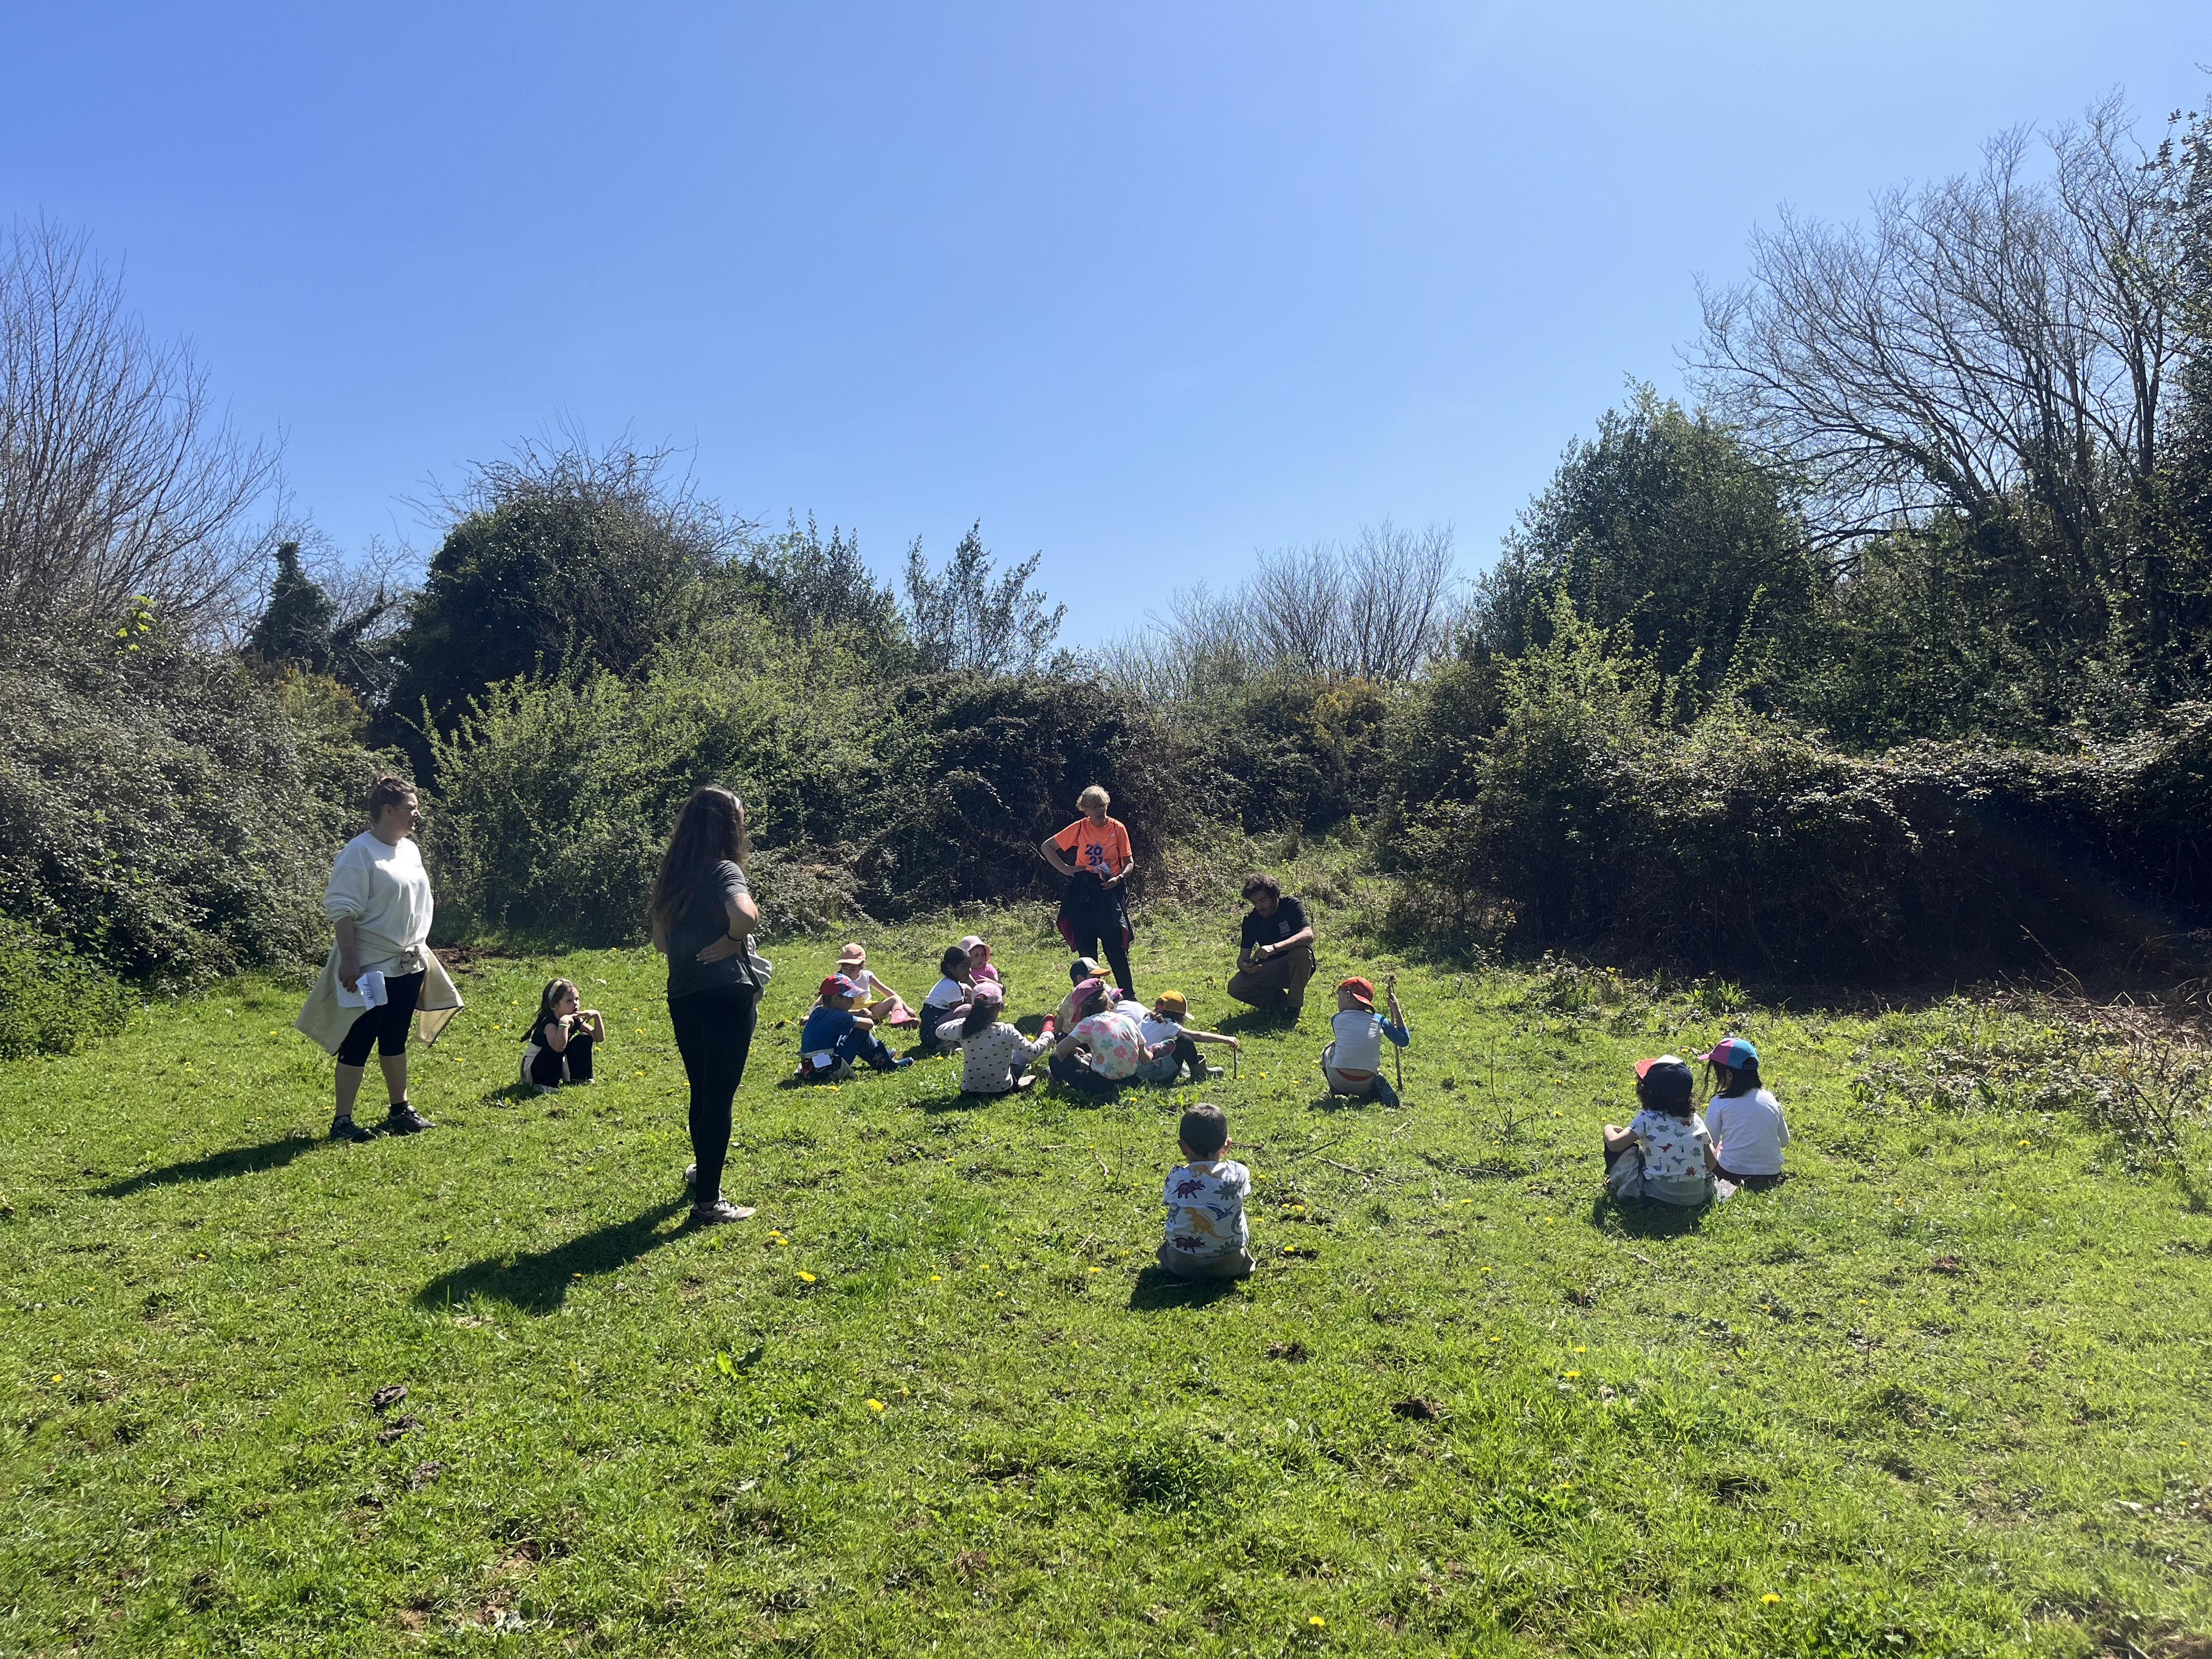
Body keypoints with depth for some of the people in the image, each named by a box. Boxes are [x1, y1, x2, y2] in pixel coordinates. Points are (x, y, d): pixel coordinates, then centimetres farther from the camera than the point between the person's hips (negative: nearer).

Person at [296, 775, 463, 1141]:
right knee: (358, 1043, -3)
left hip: (409, 964, 8)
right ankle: (342, 1120, 4)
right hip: (371, 969, -8)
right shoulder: (359, 852, -14)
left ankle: (400, 1110, 25)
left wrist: (421, 951, 21)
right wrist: (349, 960, -22)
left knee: (395, 1041, 16)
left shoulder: (410, 849, 11)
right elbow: (342, 910, -18)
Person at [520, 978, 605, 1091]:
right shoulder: (549, 1024, -28)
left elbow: (599, 1038, -6)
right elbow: (559, 1047, -48)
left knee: (585, 1039, -3)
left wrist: (597, 1016, -18)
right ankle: (543, 1084, -22)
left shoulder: (576, 1021, -5)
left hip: (558, 1068, 8)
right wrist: (563, 1022, -49)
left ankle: (579, 1079, 6)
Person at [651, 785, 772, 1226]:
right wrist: (731, 940, -17)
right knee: (719, 1097, 0)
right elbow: (745, 915, -35)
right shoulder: (724, 871, -14)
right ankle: (707, 1201, 5)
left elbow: (660, 940, 17)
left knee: (702, 1090, 24)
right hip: (725, 995, -7)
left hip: (682, 996, 7)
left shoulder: (672, 875, 8)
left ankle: (703, 1168, 43)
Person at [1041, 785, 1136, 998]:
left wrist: (1119, 878, -16)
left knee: (1115, 945, -6)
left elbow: (1129, 862, 4)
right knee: (1086, 947, 6)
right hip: (1083, 892, 1)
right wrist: (1066, 869, 1)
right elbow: (1046, 847, 10)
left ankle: (1128, 994, 4)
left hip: (1109, 890, -1)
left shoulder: (1118, 828, 0)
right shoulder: (1079, 828, 2)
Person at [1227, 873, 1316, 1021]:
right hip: (1268, 972, 3)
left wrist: (1275, 947, -43)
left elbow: (1308, 935, -30)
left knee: (1302, 952, -37)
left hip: (1296, 968, -2)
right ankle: (1279, 999, 1)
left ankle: (1295, 1007, -17)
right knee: (1235, 986, -22)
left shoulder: (1291, 906, -13)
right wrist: (1245, 966, -30)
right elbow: (1243, 957, -3)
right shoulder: (1251, 919, -3)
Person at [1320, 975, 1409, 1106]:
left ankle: (1338, 1092, 19)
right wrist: (1396, 1010, 22)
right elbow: (1404, 1041, 15)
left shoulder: (1337, 1019, 5)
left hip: (1339, 1081, -2)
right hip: (1366, 1086, 2)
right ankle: (1379, 1088, 9)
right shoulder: (1379, 1020, 7)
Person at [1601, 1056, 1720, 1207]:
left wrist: (1609, 1128, 3)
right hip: (1698, 1196, 4)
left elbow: (1614, 1144, -20)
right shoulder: (1696, 1120, 1)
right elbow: (1712, 1163, 2)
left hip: (1661, 1193, -4)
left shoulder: (1647, 1119, -12)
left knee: (1627, 1149, 12)